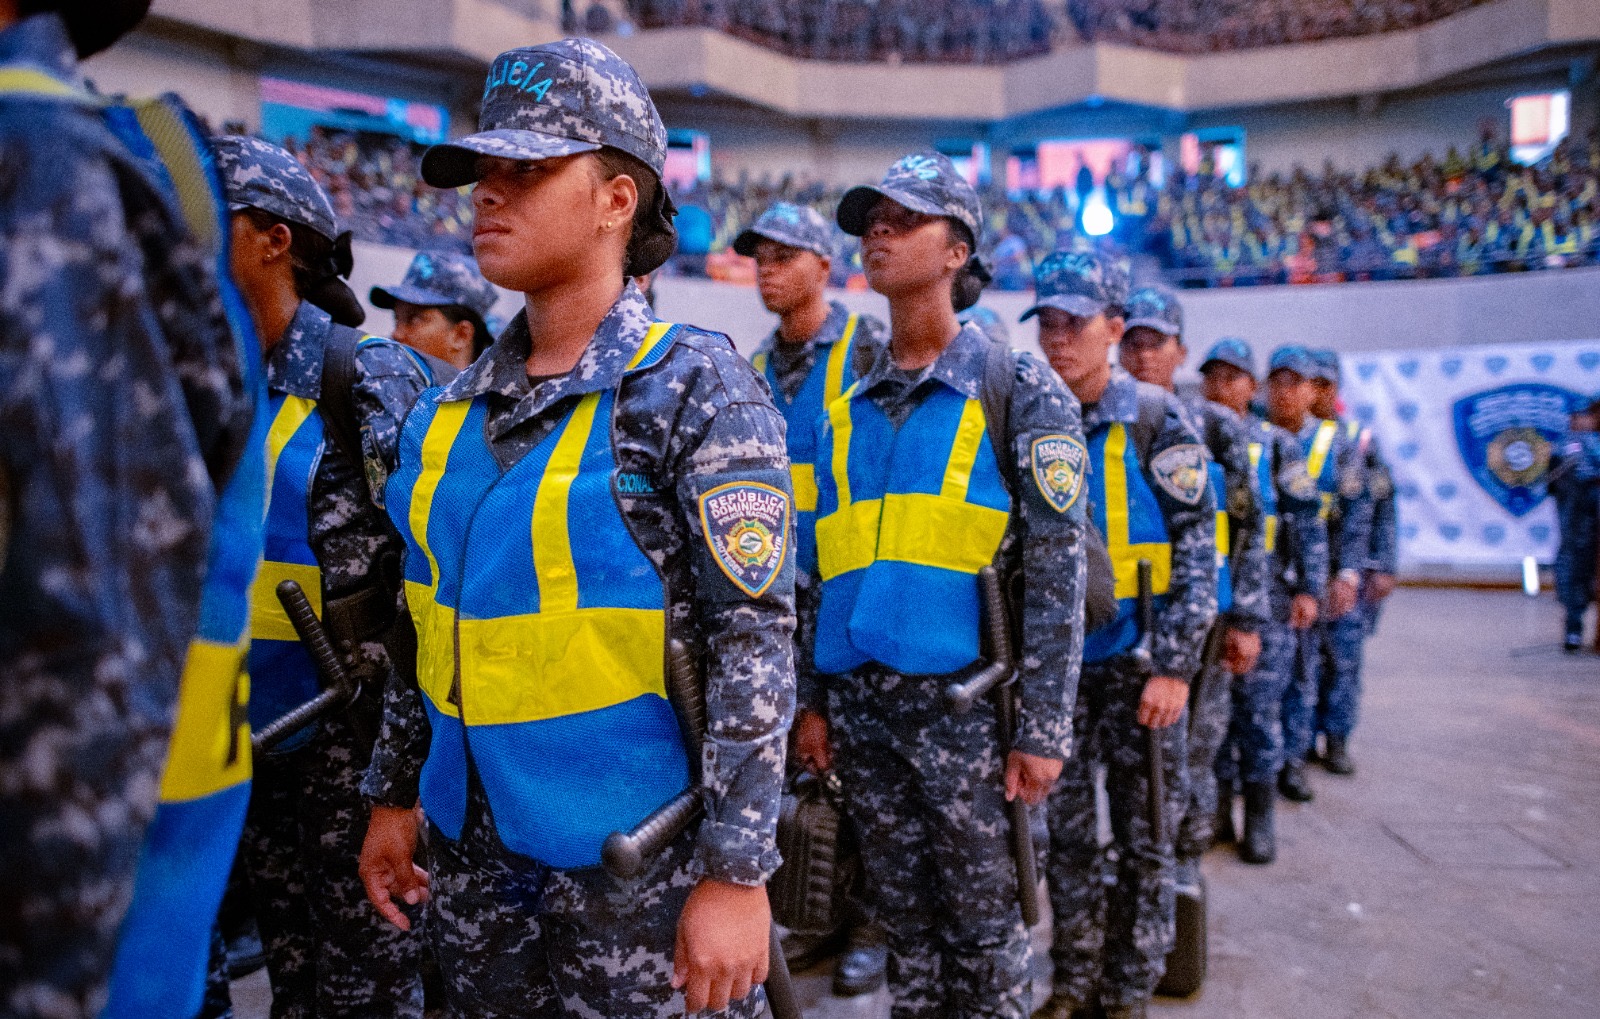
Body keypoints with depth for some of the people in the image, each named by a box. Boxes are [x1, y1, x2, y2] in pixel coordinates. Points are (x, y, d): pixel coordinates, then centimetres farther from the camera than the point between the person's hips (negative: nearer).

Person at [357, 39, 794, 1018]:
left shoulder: (694, 384, -13)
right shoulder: (453, 407, 6)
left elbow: (756, 641, -17)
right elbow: (432, 617, 14)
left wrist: (738, 873, -18)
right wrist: (393, 793, 14)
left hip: (638, 861, -6)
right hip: (471, 850, 6)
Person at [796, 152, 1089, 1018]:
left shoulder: (1017, 390, -3)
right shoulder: (846, 408, 11)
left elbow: (1055, 571, -8)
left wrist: (1043, 728, -12)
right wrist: (811, 699, 10)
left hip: (963, 700, -4)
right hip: (860, 703, 4)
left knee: (982, 925, 7)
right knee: (905, 919, 15)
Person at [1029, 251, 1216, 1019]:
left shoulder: (1157, 421, -5)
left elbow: (1198, 549, -8)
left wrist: (1174, 667, -14)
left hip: (1137, 658, -3)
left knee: (1143, 837, 7)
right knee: (1065, 833, 11)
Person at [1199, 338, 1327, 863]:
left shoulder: (1276, 445, 3)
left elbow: (1309, 521, 1)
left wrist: (1309, 588, -7)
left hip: (1263, 599, -2)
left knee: (1259, 706, 2)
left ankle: (1260, 818, 13)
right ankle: (1216, 812, 20)